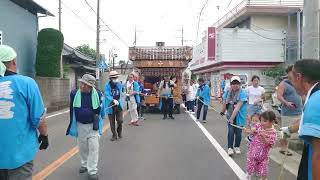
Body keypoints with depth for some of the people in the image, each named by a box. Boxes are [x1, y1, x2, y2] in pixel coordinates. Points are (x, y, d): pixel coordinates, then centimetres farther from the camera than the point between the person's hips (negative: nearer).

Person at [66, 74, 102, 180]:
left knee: (93, 148, -3)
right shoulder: (74, 93, -12)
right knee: (82, 147, 16)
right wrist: (72, 124, 4)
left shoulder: (97, 95, -14)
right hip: (80, 125, 2)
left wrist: (97, 122, 5)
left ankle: (93, 171, 6)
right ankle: (85, 164, 38)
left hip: (93, 125, -2)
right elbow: (72, 109, 1)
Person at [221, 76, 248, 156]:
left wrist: (232, 118, -32)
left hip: (239, 116, -2)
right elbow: (225, 103, 10)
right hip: (230, 115, 2)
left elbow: (238, 107, -27)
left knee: (238, 132, 7)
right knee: (231, 131, -6)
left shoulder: (242, 93, -20)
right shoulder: (228, 92, -6)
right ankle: (230, 148, 5)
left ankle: (237, 147, 28)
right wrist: (222, 111, 24)